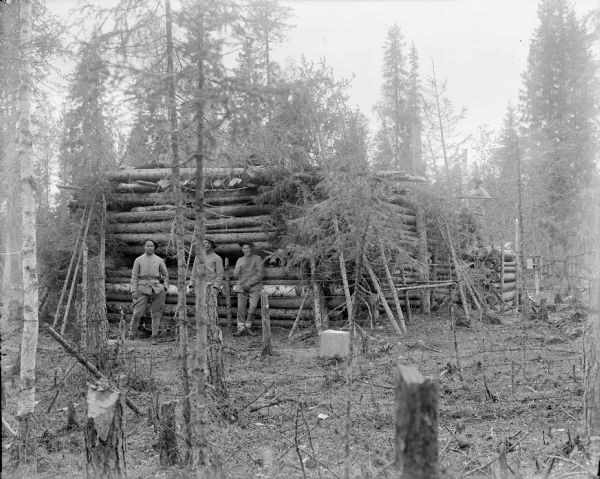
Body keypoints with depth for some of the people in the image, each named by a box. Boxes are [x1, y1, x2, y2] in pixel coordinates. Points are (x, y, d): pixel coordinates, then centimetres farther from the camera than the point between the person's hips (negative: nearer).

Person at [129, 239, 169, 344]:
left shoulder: (159, 260, 9)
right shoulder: (138, 260, 7)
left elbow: (165, 275, 15)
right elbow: (134, 276, 5)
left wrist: (165, 288, 3)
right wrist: (134, 291, -4)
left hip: (156, 289, 1)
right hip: (143, 289, -1)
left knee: (156, 314, 1)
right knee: (137, 313, -8)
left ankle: (155, 338, 8)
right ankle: (131, 335, 5)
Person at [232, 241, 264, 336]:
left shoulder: (257, 259, 5)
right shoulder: (240, 260, 17)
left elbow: (261, 273, -4)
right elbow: (235, 274, 10)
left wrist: (249, 283, -10)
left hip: (254, 286, -3)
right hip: (242, 286, 3)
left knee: (252, 307, -15)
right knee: (241, 308, -8)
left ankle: (248, 327, -3)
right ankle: (241, 328, -5)